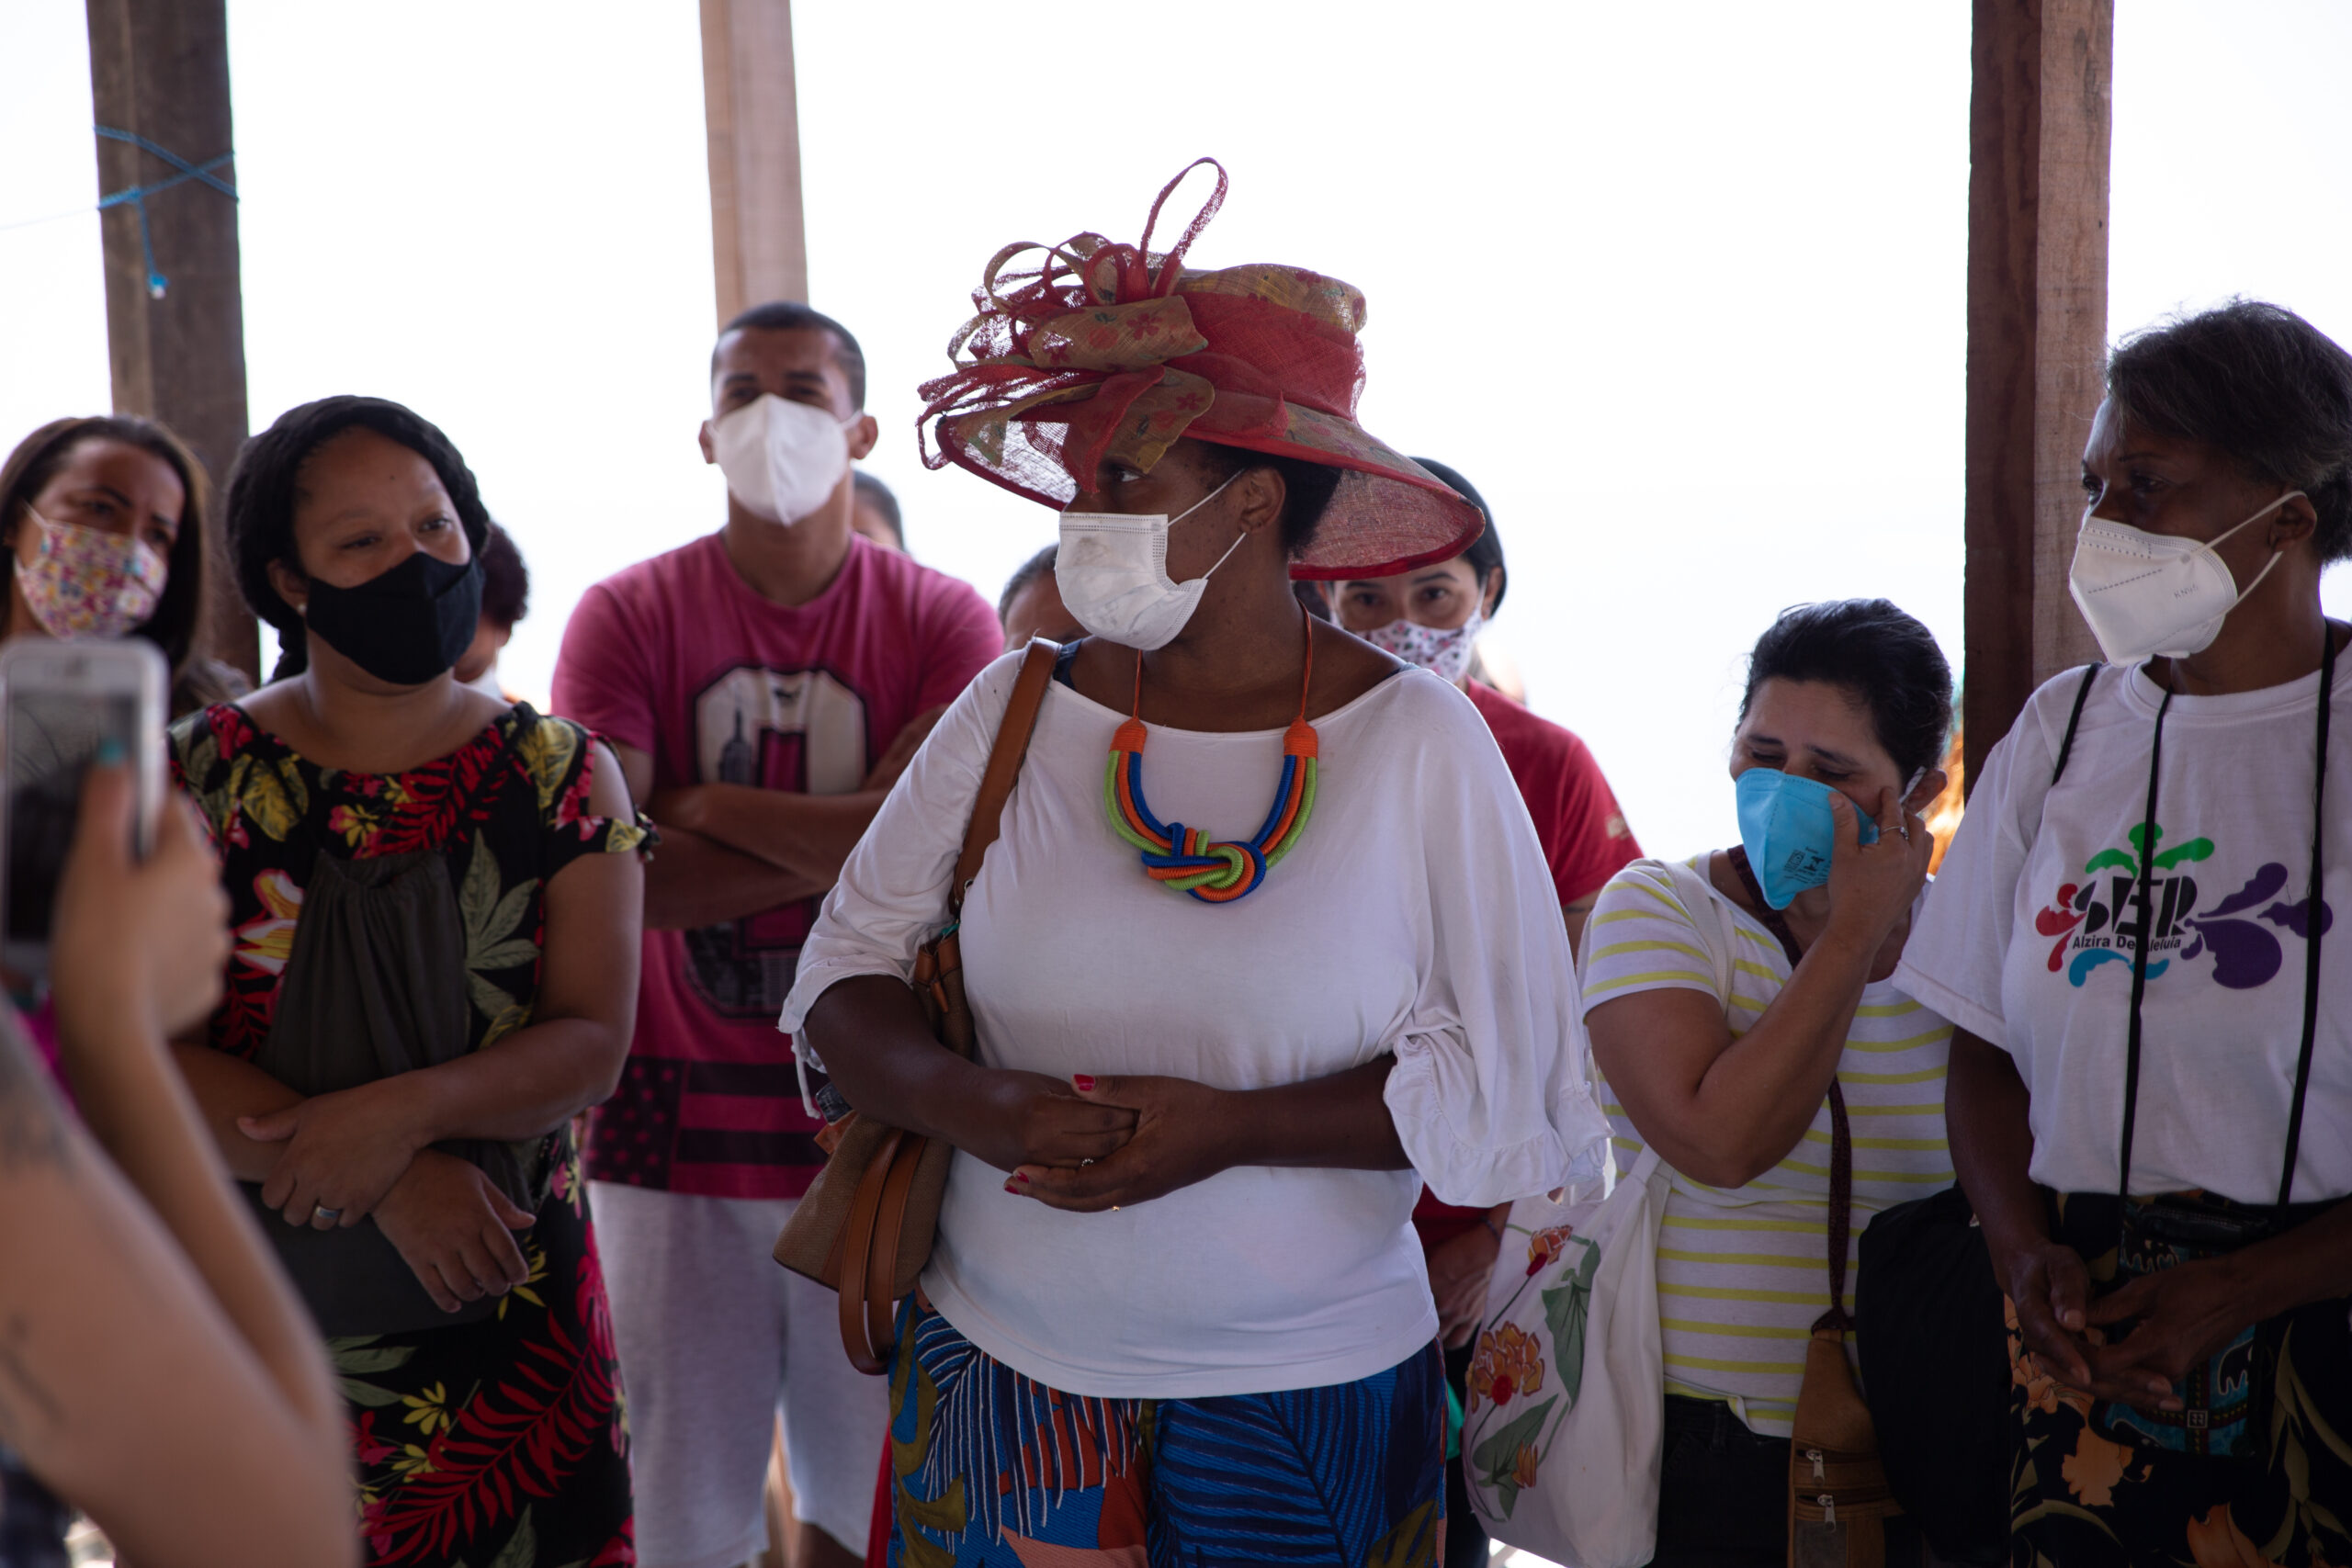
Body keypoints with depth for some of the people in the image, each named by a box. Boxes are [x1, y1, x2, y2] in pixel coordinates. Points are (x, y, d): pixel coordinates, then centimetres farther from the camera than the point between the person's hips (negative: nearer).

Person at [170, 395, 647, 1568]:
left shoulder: (564, 779, 1)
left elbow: (592, 1043, -7)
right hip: (256, 1317, 0)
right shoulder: (194, 780, -2)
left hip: (508, 1322, 1)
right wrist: (391, 1180, -18)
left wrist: (407, 1108, -25)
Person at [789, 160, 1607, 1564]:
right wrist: (979, 1106, -19)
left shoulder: (1416, 740, -9)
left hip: (1310, 1403, -2)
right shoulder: (1015, 712, -2)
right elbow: (845, 982, 1)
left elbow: (1516, 1087, -8)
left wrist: (1236, 1126, -18)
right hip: (998, 1376, 2)